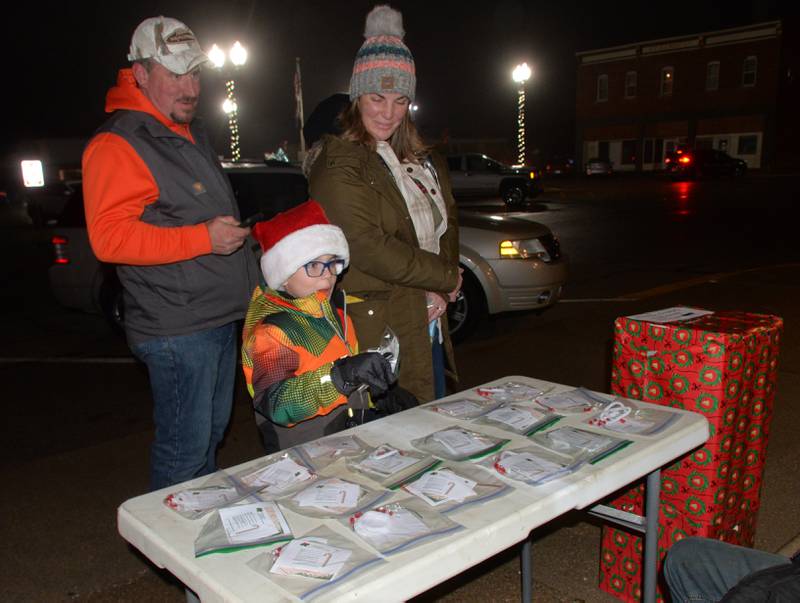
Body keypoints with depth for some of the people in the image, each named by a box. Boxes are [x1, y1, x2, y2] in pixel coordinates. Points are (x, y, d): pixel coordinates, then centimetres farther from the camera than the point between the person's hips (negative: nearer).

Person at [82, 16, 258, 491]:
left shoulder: (192, 131, 16)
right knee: (185, 449, -1)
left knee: (212, 432, 22)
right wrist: (203, 238, -26)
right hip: (177, 328, -10)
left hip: (222, 316, 10)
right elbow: (109, 237, -25)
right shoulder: (118, 144, -15)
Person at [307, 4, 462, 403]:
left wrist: (440, 292, -5)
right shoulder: (339, 166, -13)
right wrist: (446, 277, -13)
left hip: (428, 326, 8)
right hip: (379, 330, -8)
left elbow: (447, 225, 13)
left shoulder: (420, 160, 13)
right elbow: (368, 248, -23)